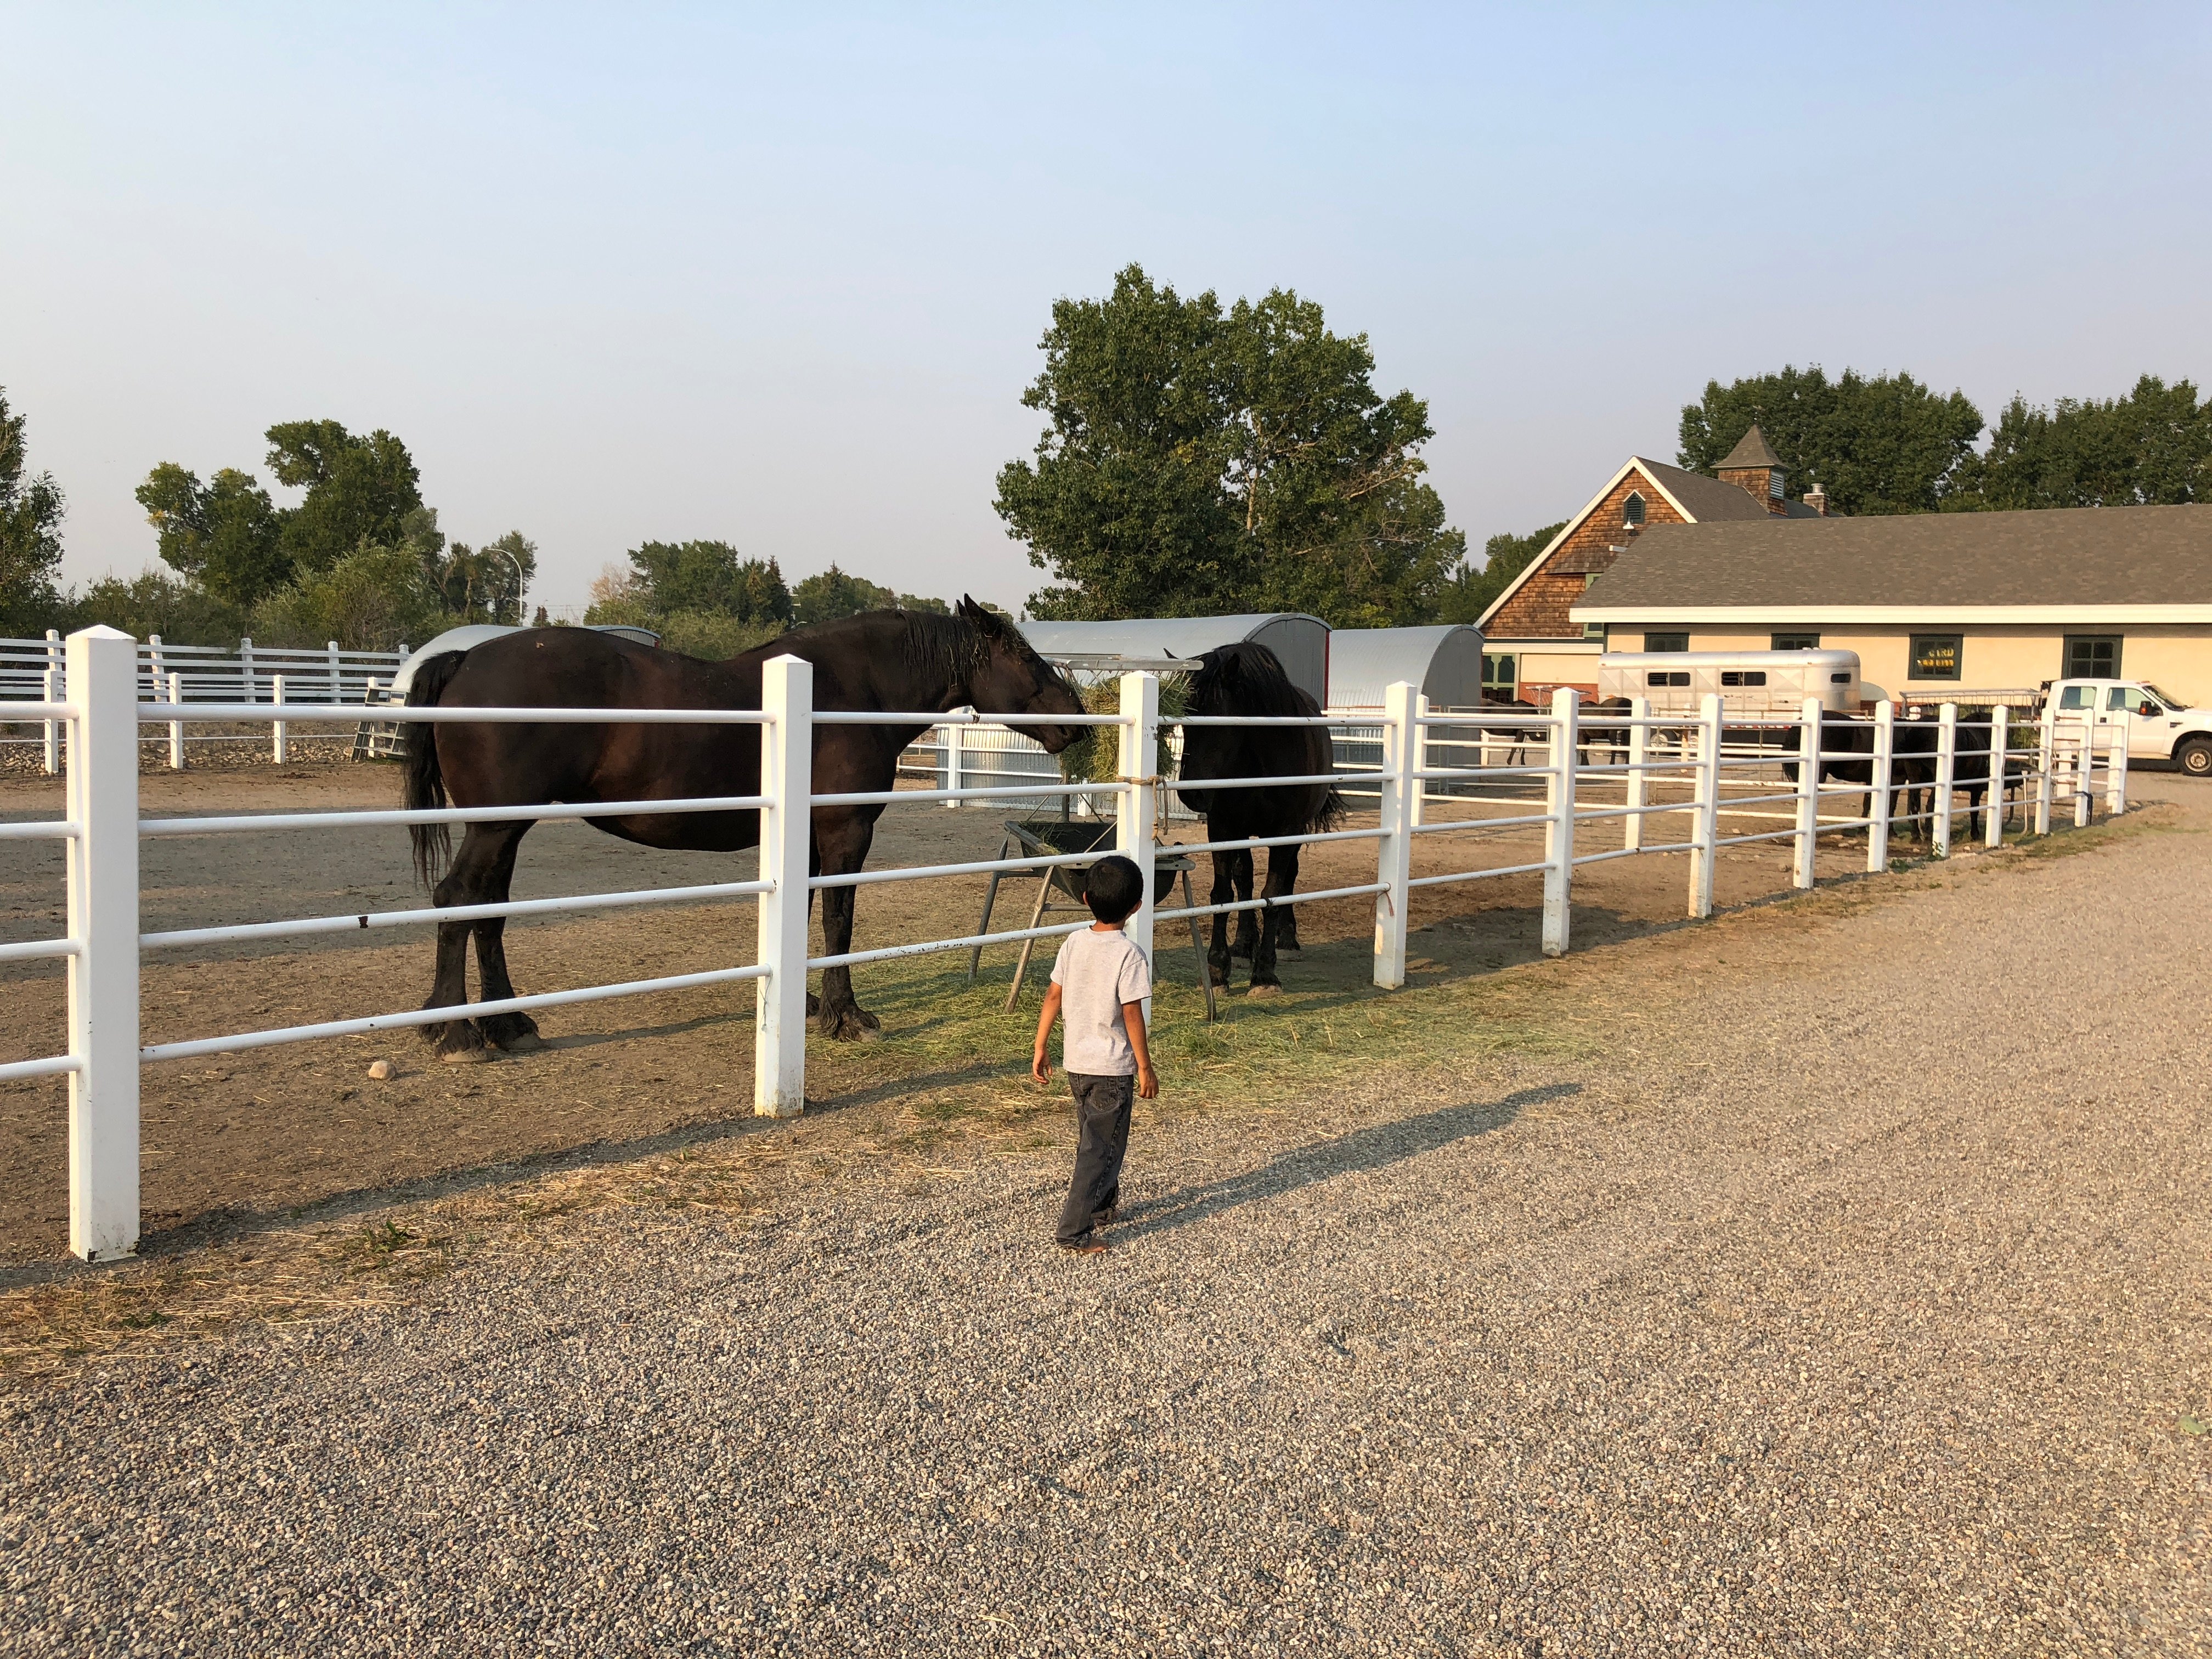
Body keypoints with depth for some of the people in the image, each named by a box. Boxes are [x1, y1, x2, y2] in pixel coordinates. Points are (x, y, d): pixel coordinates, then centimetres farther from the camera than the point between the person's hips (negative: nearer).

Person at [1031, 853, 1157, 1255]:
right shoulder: (1128, 955, -18)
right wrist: (1145, 1068, -8)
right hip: (1113, 1068, -6)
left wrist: (1040, 1048, 9)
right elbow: (1132, 1016, -17)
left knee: (1093, 1138, 24)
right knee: (1100, 1149, 2)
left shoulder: (1073, 944, -2)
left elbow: (1053, 998, 1)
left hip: (1076, 1061, 6)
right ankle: (1074, 1231, 0)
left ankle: (1103, 1205, 42)